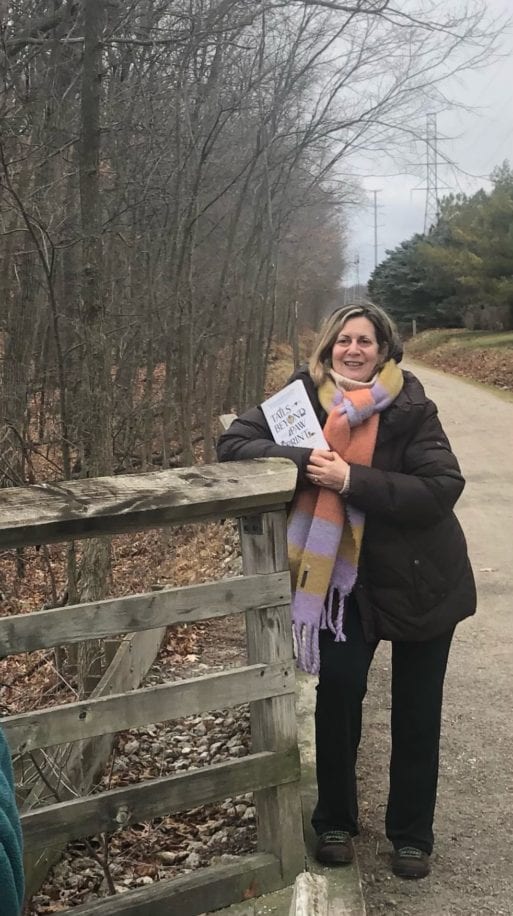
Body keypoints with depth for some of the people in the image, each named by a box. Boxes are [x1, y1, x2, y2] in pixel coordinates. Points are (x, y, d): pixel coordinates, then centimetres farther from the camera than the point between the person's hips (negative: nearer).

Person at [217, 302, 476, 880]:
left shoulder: (410, 409, -16)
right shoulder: (303, 396, -8)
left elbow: (441, 488, -24)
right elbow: (233, 444, -13)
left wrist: (350, 479, -31)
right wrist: (303, 462, -30)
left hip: (422, 577, -1)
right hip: (346, 575, 1)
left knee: (416, 708, 8)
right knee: (338, 687, -6)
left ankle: (412, 834, 24)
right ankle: (334, 822, 17)